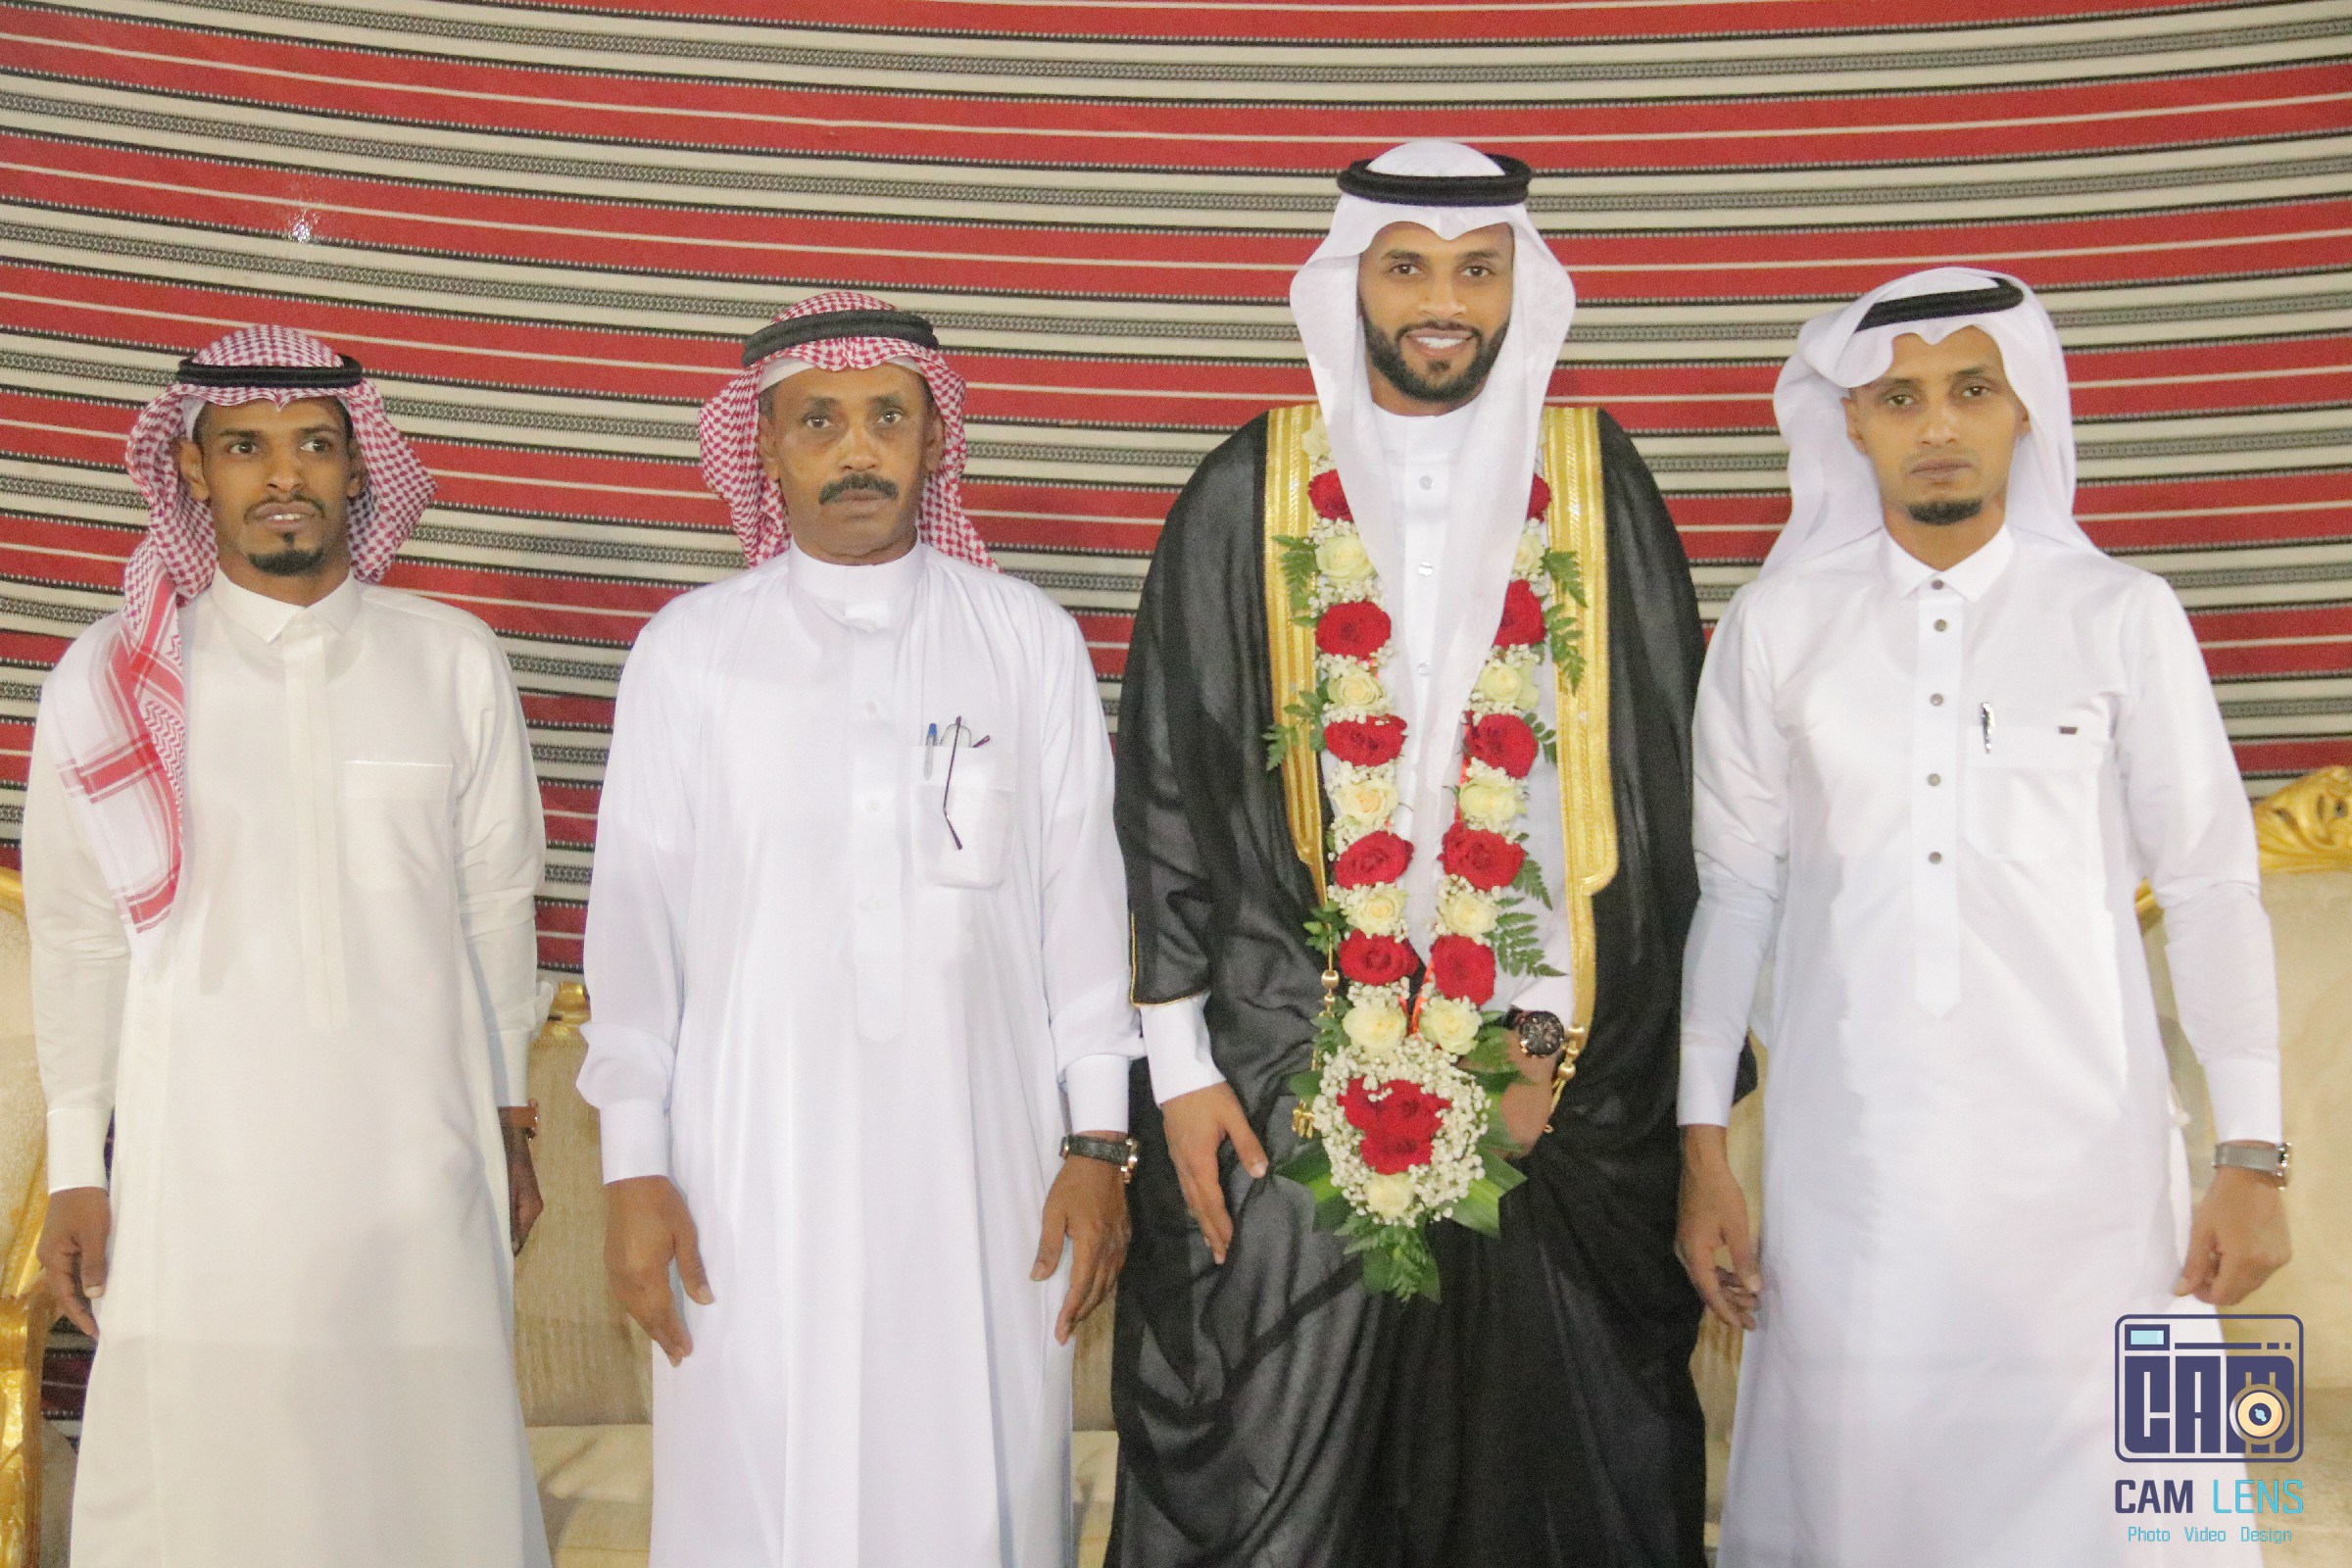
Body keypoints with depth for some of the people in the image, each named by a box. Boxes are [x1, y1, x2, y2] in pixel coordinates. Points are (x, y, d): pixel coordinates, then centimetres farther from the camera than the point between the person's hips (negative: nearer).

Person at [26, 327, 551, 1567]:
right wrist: (76, 1167, 5)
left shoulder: (453, 662, 3)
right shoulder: (111, 676, 1)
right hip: (201, 1156, 0)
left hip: (418, 1151, 1)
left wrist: (508, 1126, 13)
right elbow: (77, 939, 5)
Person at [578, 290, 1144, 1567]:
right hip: (754, 1155, 0)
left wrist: (1097, 1139, 2)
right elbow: (636, 913, 4)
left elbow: (1080, 896, 4)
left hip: (977, 1149, 1)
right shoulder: (690, 650, 3)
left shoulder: (1031, 640, 4)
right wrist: (633, 1166, 1)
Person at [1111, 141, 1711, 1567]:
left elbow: (1647, 780, 2)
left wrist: (1553, 1028, -4)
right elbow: (1167, 782, 3)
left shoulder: (1597, 485, 4)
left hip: (1542, 1062, 1)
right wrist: (1180, 1061, -1)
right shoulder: (1252, 495, 3)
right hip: (1288, 1051, 0)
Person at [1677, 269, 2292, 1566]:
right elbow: (1733, 888, 7)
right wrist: (1701, 1145, 6)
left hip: (2081, 1153, 0)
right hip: (1851, 1156, 1)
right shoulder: (1776, 625, 3)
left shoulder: (2123, 617, 1)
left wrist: (2251, 1155, 0)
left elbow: (2208, 886, 4)